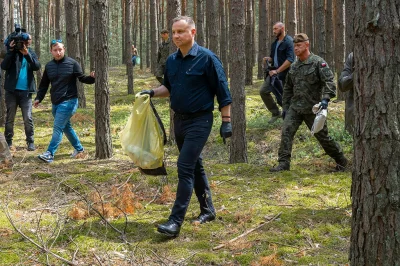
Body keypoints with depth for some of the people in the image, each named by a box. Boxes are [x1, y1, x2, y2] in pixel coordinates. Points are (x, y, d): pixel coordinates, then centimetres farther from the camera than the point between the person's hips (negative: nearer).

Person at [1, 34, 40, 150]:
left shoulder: (31, 53, 6)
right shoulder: (12, 52, 0)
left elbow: (37, 66, -12)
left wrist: (27, 54, -25)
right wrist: (10, 51, -23)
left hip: (26, 91, 1)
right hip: (11, 90, -1)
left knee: (28, 118, -2)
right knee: (10, 118, 6)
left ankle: (30, 142, 4)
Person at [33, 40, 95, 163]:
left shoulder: (72, 63, -6)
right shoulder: (49, 66, 8)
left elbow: (82, 78, -2)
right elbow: (44, 84, 15)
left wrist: (91, 78, -22)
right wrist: (38, 98, 8)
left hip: (68, 102, -6)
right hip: (55, 103, 6)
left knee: (58, 127, -13)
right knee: (66, 127, 17)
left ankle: (50, 154, -16)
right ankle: (78, 148, 34)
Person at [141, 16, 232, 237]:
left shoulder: (206, 58, -13)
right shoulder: (171, 60, 6)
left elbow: (222, 91, -10)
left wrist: (226, 121, -12)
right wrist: (152, 92, 1)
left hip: (199, 121, -7)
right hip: (179, 120, 7)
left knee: (185, 167, -13)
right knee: (195, 166, 16)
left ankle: (176, 221, -14)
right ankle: (207, 210, 30)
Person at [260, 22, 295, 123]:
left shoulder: (288, 42, -12)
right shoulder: (275, 43, 14)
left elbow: (290, 60, -20)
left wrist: (277, 71, -22)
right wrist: (267, 59, 0)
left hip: (284, 74, -8)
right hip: (274, 72, 8)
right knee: (263, 91, 1)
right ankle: (275, 112, 12)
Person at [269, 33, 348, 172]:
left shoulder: (318, 62, -8)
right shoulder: (294, 66, 12)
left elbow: (329, 81, -18)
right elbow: (287, 88, 20)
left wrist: (325, 98, -33)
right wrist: (285, 107, 17)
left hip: (312, 108, -5)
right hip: (295, 107, 5)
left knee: (322, 136, 5)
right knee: (286, 131, -12)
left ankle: (341, 161, 24)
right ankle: (283, 163, -10)